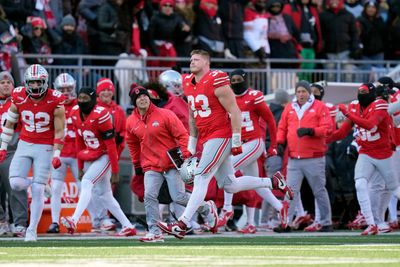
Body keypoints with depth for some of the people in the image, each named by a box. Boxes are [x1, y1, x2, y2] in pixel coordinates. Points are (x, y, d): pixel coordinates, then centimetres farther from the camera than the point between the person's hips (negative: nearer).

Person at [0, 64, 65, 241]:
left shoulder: (55, 102, -13)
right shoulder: (19, 97, -4)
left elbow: (59, 131, -7)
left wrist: (56, 154, -13)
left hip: (45, 148, -3)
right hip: (24, 145, 3)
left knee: (37, 191, -6)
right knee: (15, 183, -13)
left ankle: (32, 230, 2)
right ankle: (37, 183, 20)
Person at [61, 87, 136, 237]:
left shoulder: (100, 115, -20)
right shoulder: (76, 115, 3)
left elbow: (111, 144, -18)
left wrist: (115, 171, -18)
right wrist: (80, 167, 15)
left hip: (104, 156, -8)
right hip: (89, 158, 8)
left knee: (86, 183, -25)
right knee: (104, 195, 9)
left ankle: (74, 221, -36)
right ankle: (128, 227, 17)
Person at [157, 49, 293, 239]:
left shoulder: (216, 82, -14)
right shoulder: (188, 84, 11)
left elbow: (234, 111, -14)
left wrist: (236, 141, -15)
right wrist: (191, 146, 22)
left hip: (220, 136, -9)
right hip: (206, 139, 9)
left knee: (201, 179, -14)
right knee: (230, 185, 10)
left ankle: (182, 225, -17)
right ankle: (273, 182, 26)